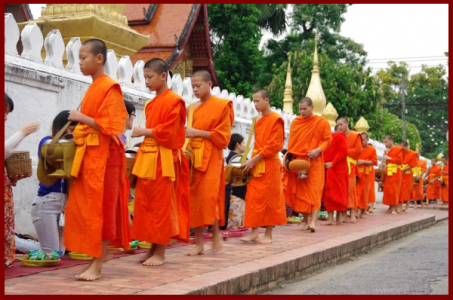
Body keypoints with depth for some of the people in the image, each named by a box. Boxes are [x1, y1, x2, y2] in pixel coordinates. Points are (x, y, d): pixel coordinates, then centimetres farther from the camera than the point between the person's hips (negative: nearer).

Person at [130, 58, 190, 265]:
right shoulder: (151, 104, 17)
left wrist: (143, 132, -9)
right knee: (145, 205, 8)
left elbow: (167, 132, -16)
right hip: (148, 158, 8)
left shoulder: (174, 101, -9)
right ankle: (152, 249, 17)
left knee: (161, 206, -3)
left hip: (163, 160, -8)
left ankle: (160, 253, 4)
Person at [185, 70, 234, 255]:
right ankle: (199, 243, 5)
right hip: (193, 156, 5)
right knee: (194, 198, 1)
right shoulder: (193, 108, 14)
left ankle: (216, 233, 11)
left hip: (210, 158, -5)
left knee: (208, 196, -11)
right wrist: (187, 133, 1)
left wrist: (198, 133, -14)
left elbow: (223, 137, -7)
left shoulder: (221, 106, -3)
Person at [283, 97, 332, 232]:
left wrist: (318, 150, -18)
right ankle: (305, 220, 14)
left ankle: (313, 221, -18)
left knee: (314, 190, -11)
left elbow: (327, 140, -1)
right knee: (299, 191, 3)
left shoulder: (322, 122, 0)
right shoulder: (295, 122, 9)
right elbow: (291, 142, 13)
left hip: (314, 162, -3)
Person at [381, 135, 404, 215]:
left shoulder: (398, 149, -4)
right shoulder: (387, 151, 15)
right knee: (387, 189, 3)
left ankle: (394, 208, -4)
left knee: (394, 190, -7)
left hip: (395, 173, -6)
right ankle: (390, 207, 11)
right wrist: (385, 164, 5)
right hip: (388, 172, 6)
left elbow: (399, 160, -13)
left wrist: (389, 158, -13)